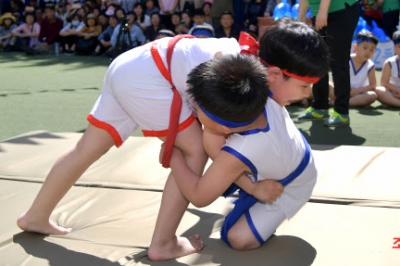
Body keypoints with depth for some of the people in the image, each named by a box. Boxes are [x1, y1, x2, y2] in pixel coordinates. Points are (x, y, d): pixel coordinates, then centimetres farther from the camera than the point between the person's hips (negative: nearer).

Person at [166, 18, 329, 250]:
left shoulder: (236, 155, -45)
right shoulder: (265, 97, -34)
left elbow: (198, 197, -32)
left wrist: (174, 154, -22)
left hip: (288, 187, -6)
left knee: (239, 238, -8)